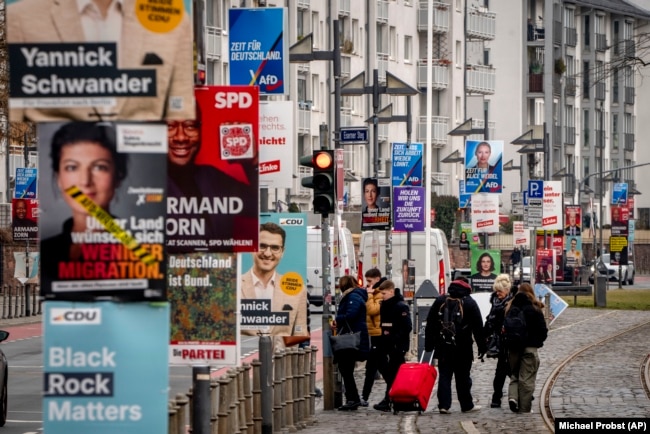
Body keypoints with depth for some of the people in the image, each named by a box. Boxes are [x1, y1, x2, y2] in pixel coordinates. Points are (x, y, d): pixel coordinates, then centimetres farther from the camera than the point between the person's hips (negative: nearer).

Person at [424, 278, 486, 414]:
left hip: (443, 346, 1)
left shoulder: (440, 300, 5)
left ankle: (444, 405, -6)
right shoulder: (469, 302, -2)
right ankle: (467, 405, 12)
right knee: (463, 376, 7)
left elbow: (430, 323, 5)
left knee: (444, 375, 3)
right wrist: (482, 347, 3)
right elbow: (478, 327, -2)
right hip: (463, 347, -1)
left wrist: (429, 344, 9)